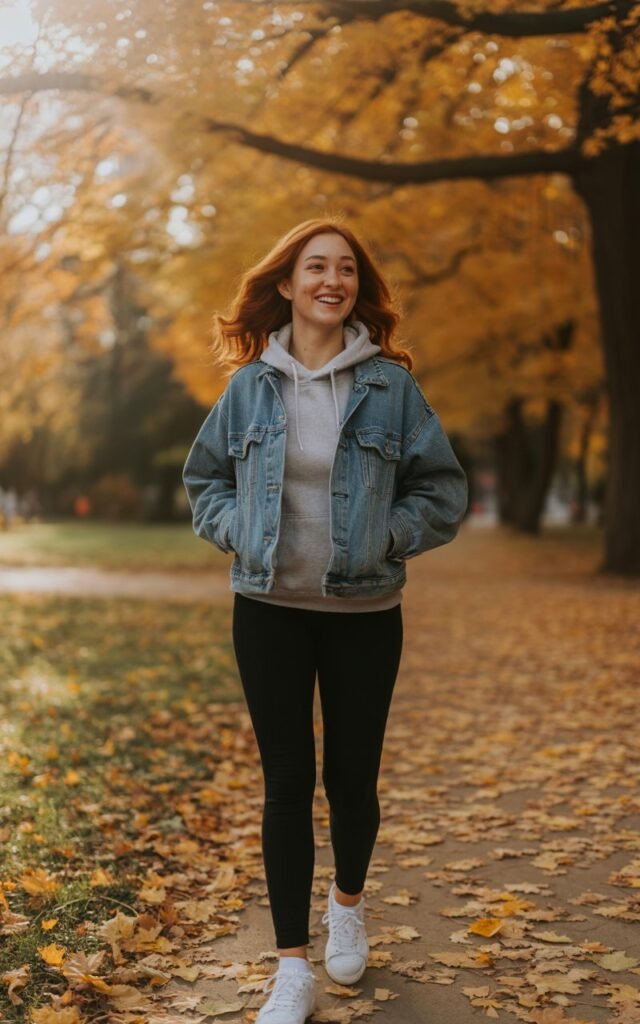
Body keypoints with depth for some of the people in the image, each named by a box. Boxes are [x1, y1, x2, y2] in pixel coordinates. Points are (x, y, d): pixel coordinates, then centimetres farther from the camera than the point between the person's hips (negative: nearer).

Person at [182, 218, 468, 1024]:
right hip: (268, 610, 1)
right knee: (287, 782, 5)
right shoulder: (251, 384, 0)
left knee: (352, 777, 10)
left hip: (363, 612, -1)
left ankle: (348, 903, 42)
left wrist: (384, 537, -11)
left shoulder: (390, 384, -4)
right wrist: (238, 531, -4)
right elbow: (204, 479, 13)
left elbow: (443, 490, 1)